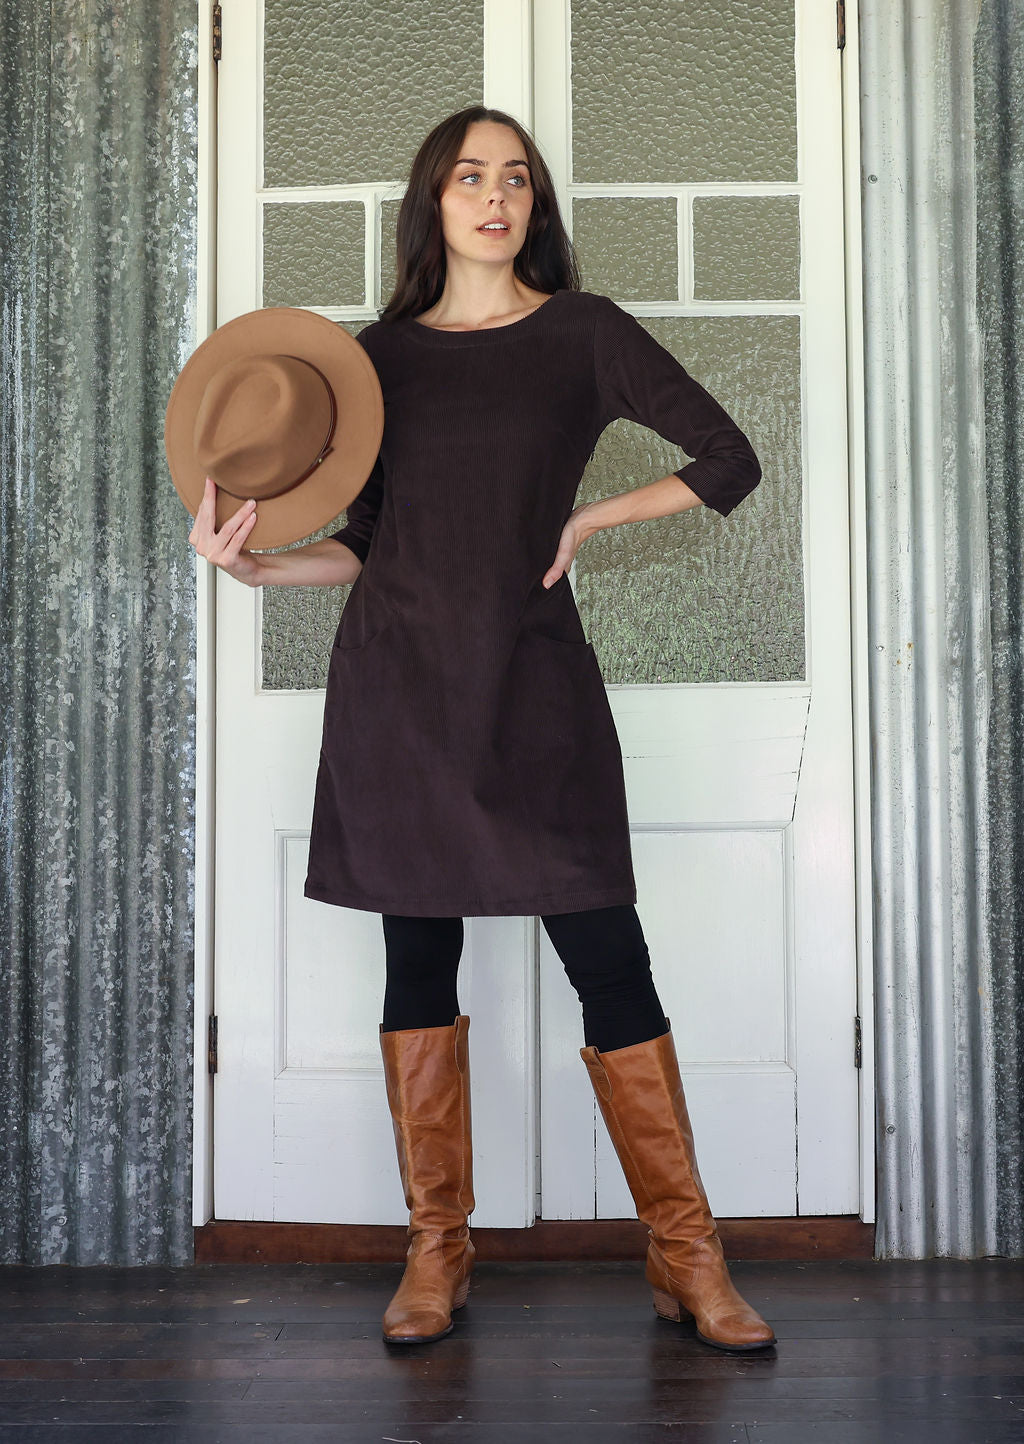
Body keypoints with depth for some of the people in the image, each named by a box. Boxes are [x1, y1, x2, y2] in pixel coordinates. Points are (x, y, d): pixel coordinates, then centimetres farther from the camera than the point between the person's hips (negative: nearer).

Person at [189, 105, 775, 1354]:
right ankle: (436, 1251, 18)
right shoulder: (382, 352, 12)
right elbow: (367, 545, 11)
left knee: (607, 958, -4)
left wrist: (584, 519, 2)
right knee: (418, 957, 5)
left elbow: (728, 462, 6)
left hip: (532, 678, -2)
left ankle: (686, 1259, 8)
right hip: (396, 680, 2)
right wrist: (252, 563, -5)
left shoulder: (582, 331, 6)